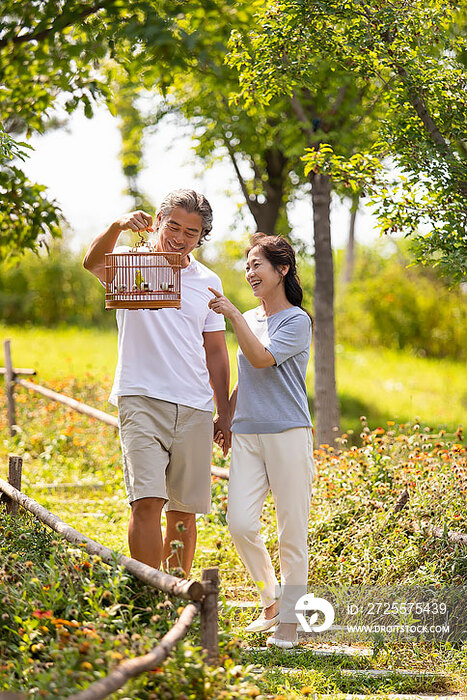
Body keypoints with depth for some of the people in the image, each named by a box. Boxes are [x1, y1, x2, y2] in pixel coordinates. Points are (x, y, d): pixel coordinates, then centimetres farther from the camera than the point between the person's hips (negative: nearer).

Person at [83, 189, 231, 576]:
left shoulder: (208, 282, 13)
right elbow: (93, 261, -21)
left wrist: (225, 414, 13)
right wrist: (117, 226, -40)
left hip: (194, 408, 4)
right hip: (142, 399, -4)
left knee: (185, 511, 7)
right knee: (148, 502, -17)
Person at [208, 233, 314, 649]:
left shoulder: (297, 321, -3)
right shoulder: (249, 319, 17)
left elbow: (262, 359, -17)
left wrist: (233, 315, -18)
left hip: (288, 434, -6)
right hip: (247, 435, 6)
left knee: (291, 532, -2)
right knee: (240, 524, -5)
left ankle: (289, 621, 7)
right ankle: (272, 600, 15)